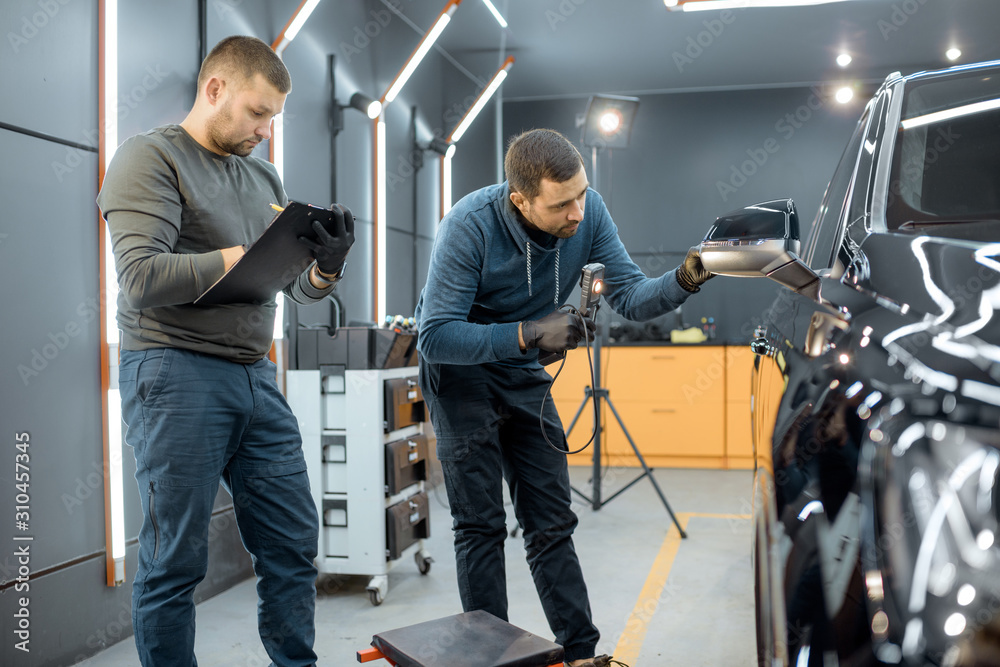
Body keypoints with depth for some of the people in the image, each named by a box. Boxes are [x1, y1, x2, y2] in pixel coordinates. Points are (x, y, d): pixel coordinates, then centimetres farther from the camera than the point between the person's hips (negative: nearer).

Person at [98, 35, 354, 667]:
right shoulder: (151, 157, -3)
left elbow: (301, 288, 16)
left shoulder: (265, 177, 18)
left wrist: (327, 263, -6)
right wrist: (251, 254, -15)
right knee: (176, 561, 2)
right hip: (177, 377, -6)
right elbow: (143, 279, -15)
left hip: (257, 378, 7)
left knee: (294, 542, 8)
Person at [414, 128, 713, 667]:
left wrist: (683, 281, -33)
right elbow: (435, 337, -29)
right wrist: (528, 334, -37)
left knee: (552, 521, 6)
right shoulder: (468, 227, -28)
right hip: (460, 367, -4)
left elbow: (629, 294, -12)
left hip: (525, 375, 5)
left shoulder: (588, 212, -15)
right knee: (481, 526, -4)